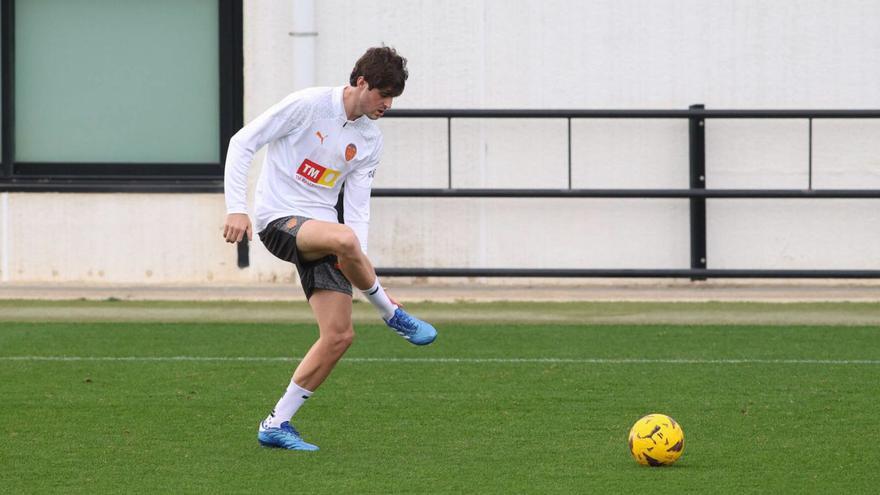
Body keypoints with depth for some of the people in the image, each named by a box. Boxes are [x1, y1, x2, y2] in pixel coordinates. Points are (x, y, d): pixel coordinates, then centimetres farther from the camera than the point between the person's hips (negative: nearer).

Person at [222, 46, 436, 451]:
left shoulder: (371, 140, 9)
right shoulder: (308, 105, -10)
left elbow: (356, 205, 7)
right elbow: (242, 143, -8)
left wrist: (358, 263, -8)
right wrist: (237, 208, -16)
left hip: (319, 228, 7)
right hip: (277, 219, -7)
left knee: (339, 335, -6)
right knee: (343, 238, -39)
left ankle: (277, 425, 5)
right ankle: (393, 314, -14)